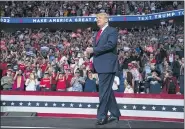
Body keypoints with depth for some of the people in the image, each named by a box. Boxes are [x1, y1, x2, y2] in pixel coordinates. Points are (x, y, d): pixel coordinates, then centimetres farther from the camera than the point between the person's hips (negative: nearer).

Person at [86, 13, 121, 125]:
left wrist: (93, 50, -19)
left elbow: (110, 45, -20)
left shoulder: (112, 31, -5)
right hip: (101, 65, 9)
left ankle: (102, 116, -1)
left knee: (104, 91, -9)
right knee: (107, 90, 14)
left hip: (107, 65, -9)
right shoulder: (99, 33, 22)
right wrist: (91, 50, 4)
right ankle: (115, 114, 24)